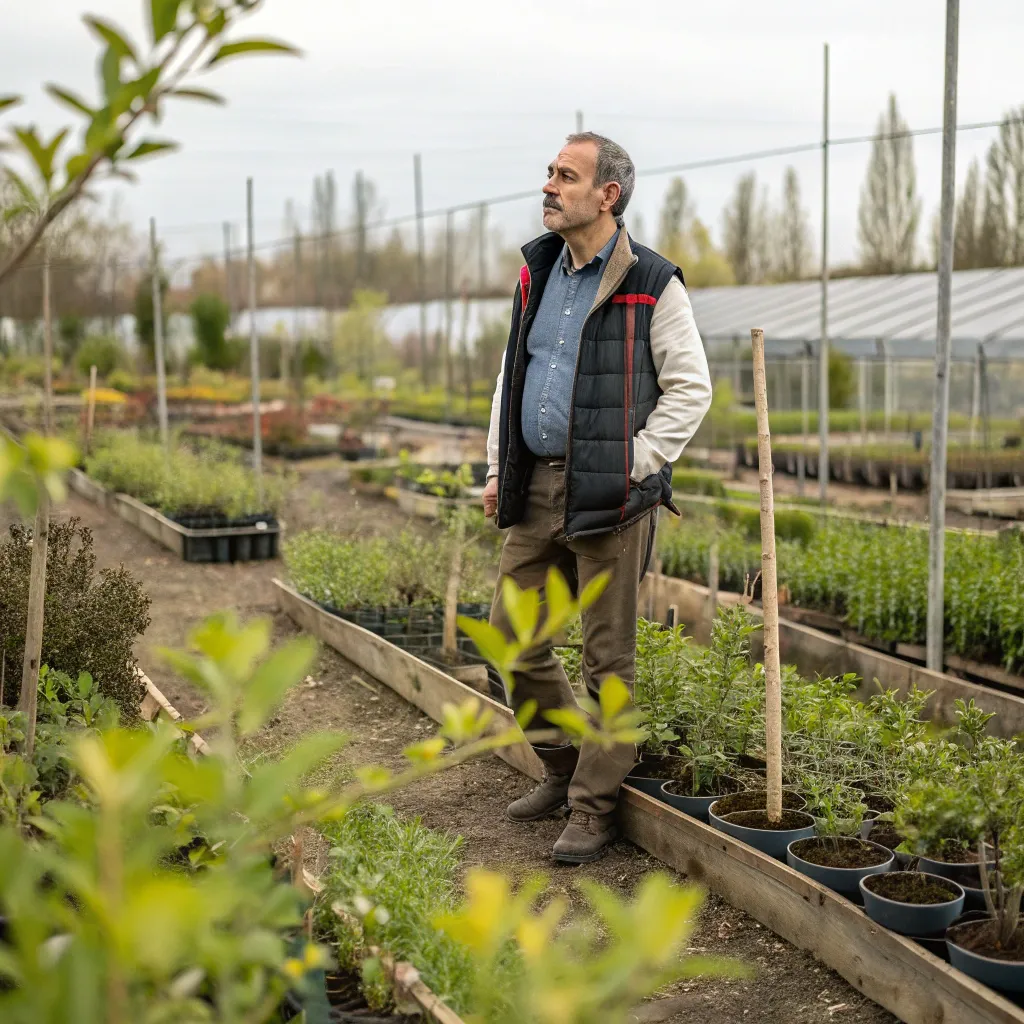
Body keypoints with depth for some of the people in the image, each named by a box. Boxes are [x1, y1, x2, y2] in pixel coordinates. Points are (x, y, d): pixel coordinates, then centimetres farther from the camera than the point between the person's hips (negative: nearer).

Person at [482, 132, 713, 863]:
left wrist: (637, 466, -13)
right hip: (536, 488, 7)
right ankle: (565, 769, 30)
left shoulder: (651, 285, -7)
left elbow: (690, 388, -6)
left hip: (608, 496, -7)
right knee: (513, 638, 10)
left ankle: (594, 808, 12)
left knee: (608, 655, 1)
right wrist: (497, 467, 13)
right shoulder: (538, 270, 13)